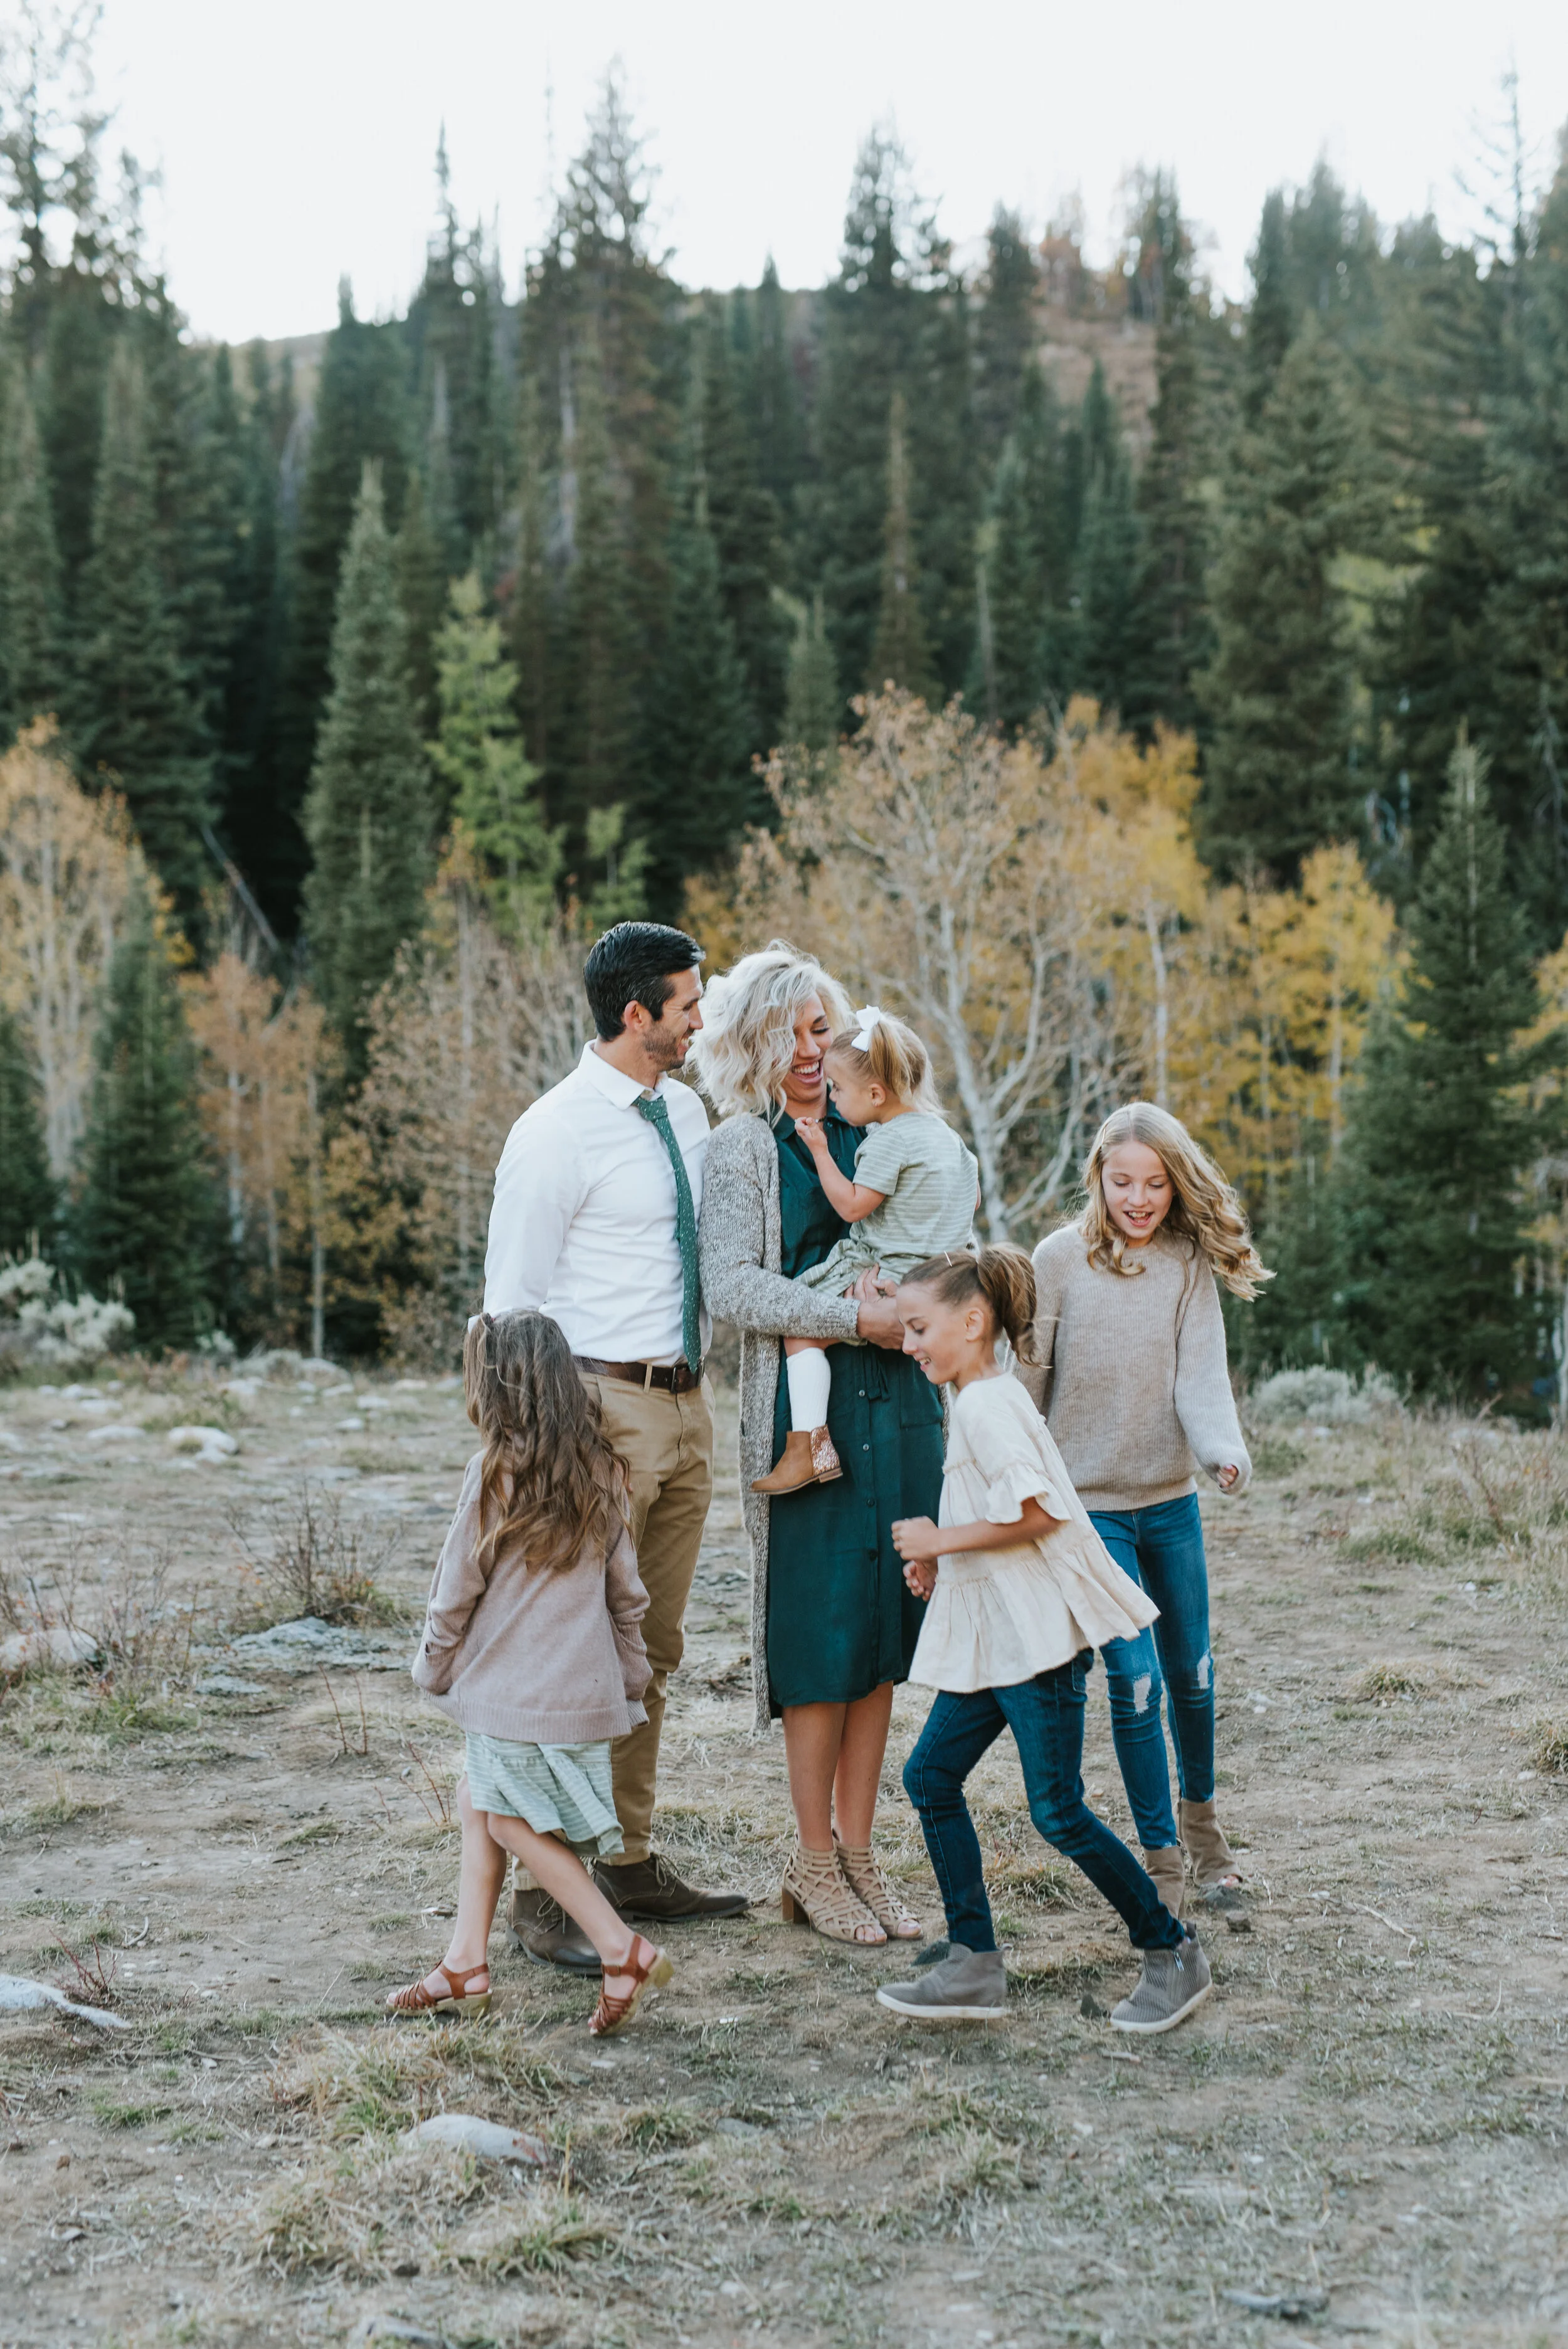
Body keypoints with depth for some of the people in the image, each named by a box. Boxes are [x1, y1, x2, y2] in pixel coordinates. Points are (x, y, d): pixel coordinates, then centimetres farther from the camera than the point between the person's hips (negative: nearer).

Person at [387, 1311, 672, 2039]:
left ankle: (623, 1951, -2)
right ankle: (465, 1964, 21)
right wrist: (631, 1675, 20)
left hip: (512, 1685, -7)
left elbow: (456, 1591, -7)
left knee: (512, 1822, 4)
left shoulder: (494, 1473, -14)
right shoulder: (601, 1473, 4)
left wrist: (434, 1668, 8)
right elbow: (626, 1590, 10)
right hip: (586, 1682, 7)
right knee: (480, 1801, 18)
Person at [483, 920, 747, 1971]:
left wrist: (705, 1380, 16)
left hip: (688, 1402, 8)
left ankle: (633, 1864, 25)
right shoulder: (557, 1132, -12)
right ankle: (543, 1892, 2)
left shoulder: (688, 1112, 11)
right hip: (607, 1405, -8)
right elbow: (513, 1298, -12)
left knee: (655, 1650, 14)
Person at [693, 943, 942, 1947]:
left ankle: (859, 1851, 17)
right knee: (820, 1631, -2)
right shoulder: (742, 1146, -2)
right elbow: (731, 1285, -12)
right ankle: (814, 1863, 10)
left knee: (885, 1626, 7)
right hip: (805, 1405, -5)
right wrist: (856, 1318, -17)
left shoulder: (868, 1132, 13)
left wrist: (905, 1298, -1)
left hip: (896, 1402, 5)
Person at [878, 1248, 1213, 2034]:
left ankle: (1171, 1954, 10)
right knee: (930, 1775, 7)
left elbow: (1035, 1513, -25)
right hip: (991, 1637, 10)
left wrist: (942, 1540, -15)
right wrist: (941, 1560, 11)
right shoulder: (975, 1401, 15)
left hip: (1037, 1637, -10)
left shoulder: (986, 1405, -16)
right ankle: (974, 1966, 11)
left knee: (1057, 1812, -5)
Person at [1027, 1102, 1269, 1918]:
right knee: (1135, 1676, -8)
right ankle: (1159, 1854, 7)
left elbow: (1200, 1373, -12)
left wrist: (1225, 1448, -31)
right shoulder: (1059, 1260, -9)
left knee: (1191, 1671, 14)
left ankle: (1199, 1813, 39)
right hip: (1086, 1503, -3)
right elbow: (1027, 1378, -3)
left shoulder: (1189, 1264, -2)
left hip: (1171, 1499, 3)